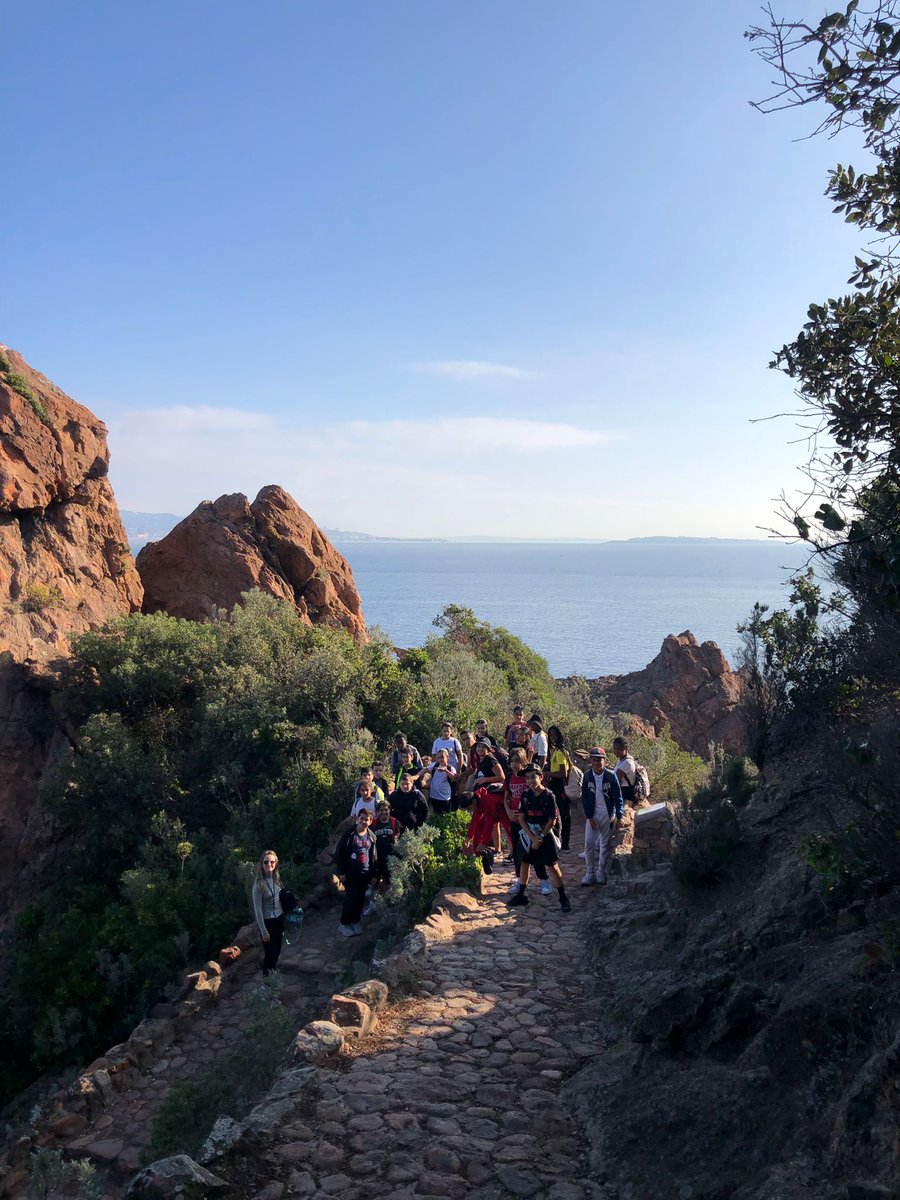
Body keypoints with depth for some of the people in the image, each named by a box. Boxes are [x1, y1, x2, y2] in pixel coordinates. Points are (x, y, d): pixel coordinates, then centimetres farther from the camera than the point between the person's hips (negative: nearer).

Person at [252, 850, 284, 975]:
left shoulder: (276, 878, -2)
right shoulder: (259, 883, -20)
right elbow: (258, 909, -17)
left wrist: (284, 919, 12)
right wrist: (263, 930, -16)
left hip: (279, 919, 6)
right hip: (267, 921, -6)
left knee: (277, 951, 17)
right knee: (269, 953, 7)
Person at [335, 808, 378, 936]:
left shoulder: (371, 836, 4)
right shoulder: (349, 834, -8)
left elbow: (374, 856, 11)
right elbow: (339, 853, -7)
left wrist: (373, 874, 9)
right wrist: (342, 872, -10)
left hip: (365, 874, 4)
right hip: (350, 873, -4)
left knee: (360, 899, 8)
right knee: (350, 898, -4)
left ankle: (355, 921, 25)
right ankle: (344, 924, 9)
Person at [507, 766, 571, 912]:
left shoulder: (548, 796, -15)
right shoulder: (525, 794, -1)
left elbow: (552, 820, -13)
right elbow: (521, 817, 0)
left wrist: (540, 838, -12)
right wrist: (531, 836, -10)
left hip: (545, 835, -5)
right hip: (529, 834, 5)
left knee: (552, 867, -4)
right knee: (524, 863, 12)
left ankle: (563, 898, 4)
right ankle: (521, 895, 25)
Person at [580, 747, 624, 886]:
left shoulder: (611, 775, -11)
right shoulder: (587, 776, -5)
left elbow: (618, 797, -7)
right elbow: (584, 798, -1)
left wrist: (619, 817, -11)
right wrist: (590, 817, -7)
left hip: (608, 814, -2)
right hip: (592, 814, 2)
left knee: (604, 845, 6)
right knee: (588, 843, -1)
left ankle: (601, 873, 18)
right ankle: (590, 872, 11)